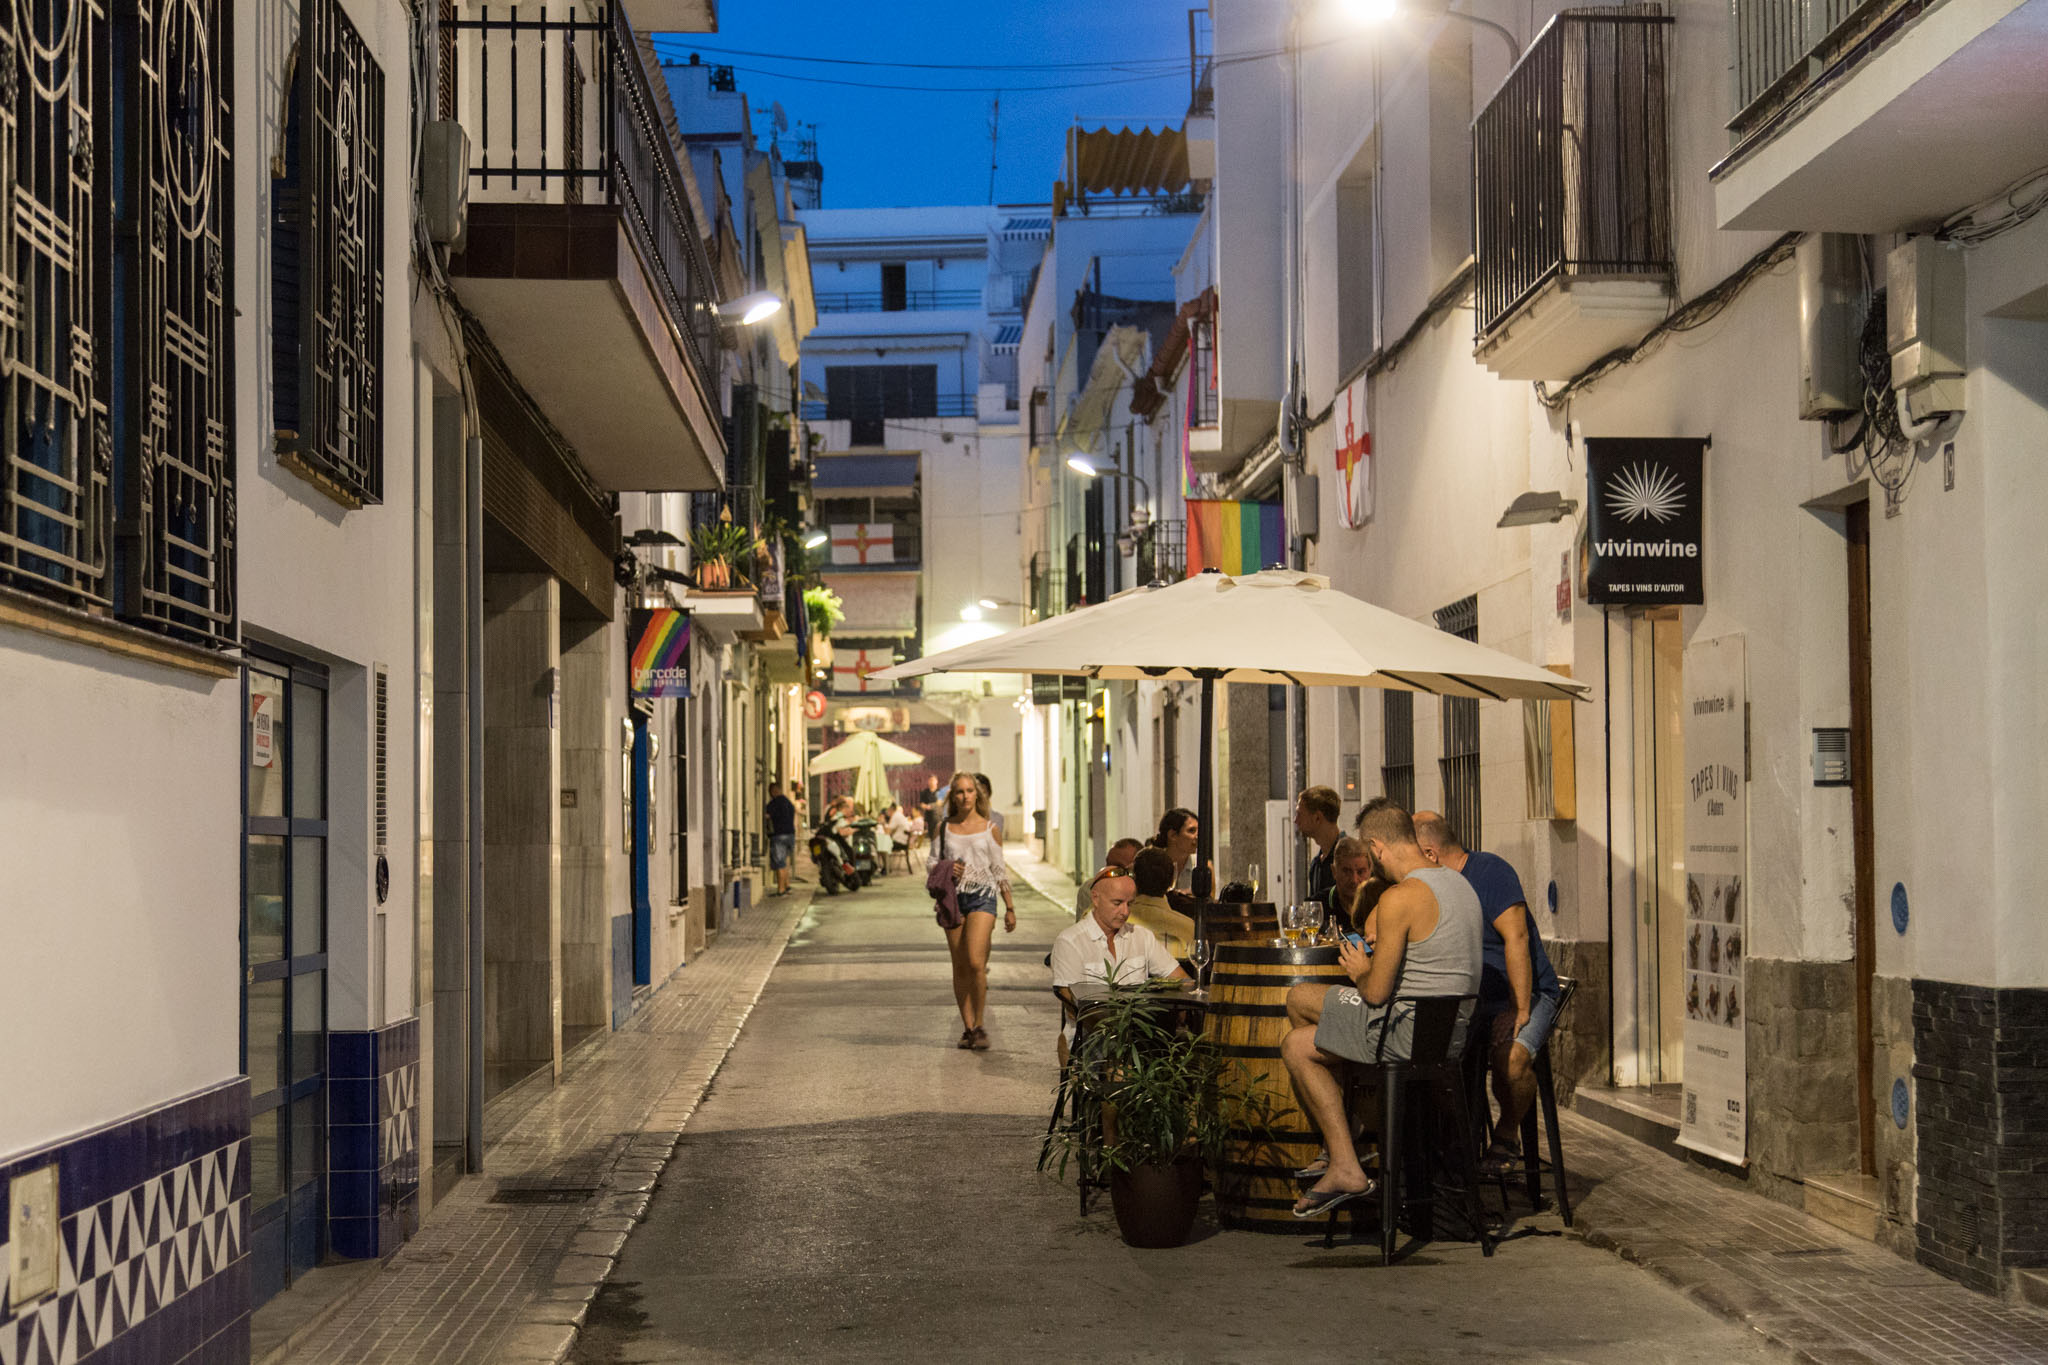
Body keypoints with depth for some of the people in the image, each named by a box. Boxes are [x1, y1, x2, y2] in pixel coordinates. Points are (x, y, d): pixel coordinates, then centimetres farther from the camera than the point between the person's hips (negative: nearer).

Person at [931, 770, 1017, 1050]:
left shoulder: (988, 828, 5)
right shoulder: (945, 828, 8)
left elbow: (1000, 869, 9)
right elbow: (932, 862, 12)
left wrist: (1010, 907, 10)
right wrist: (947, 868, -11)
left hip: (982, 896, -2)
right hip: (953, 898, 2)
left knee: (976, 963, -16)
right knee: (960, 967, 3)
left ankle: (979, 1025, -4)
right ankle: (968, 1028, 12)